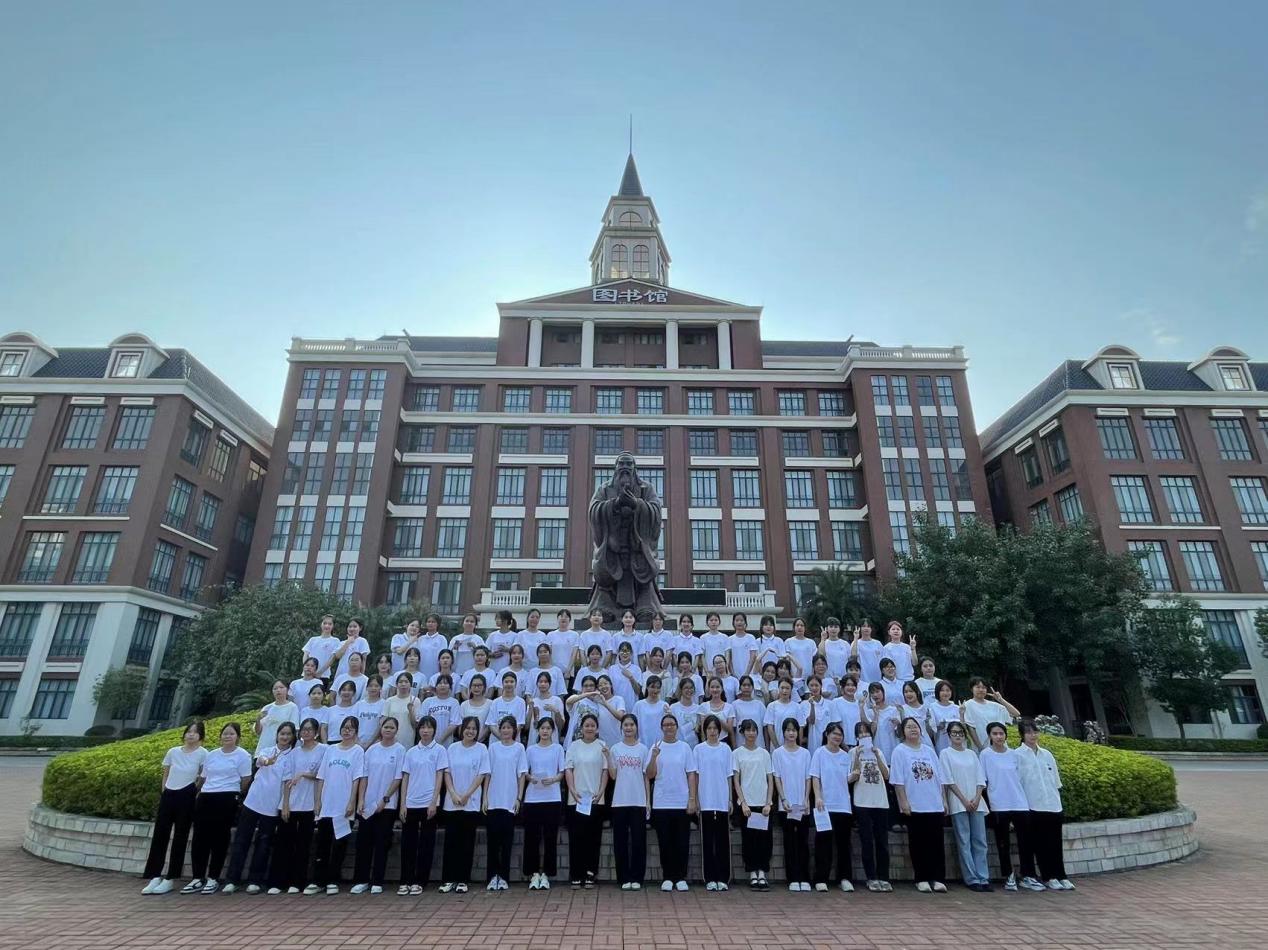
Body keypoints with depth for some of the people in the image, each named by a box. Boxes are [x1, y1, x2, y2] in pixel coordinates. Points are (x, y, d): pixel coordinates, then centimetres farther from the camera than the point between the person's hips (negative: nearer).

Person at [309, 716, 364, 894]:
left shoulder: (358, 751, -2)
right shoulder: (330, 749, 9)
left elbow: (356, 779, -6)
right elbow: (322, 777, 9)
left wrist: (351, 803, -13)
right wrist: (318, 801, 2)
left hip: (343, 806, -3)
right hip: (326, 805, 3)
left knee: (339, 843, 3)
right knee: (321, 843, 7)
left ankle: (332, 881, 15)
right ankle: (318, 881, 19)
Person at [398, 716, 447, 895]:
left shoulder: (439, 750, -2)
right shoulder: (411, 751, 7)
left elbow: (439, 777, -6)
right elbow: (405, 778, 8)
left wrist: (434, 802, -12)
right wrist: (402, 803, 2)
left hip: (428, 803, -3)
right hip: (410, 803, 3)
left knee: (426, 844, 4)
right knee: (407, 843, 6)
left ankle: (419, 882, 14)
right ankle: (405, 881, 17)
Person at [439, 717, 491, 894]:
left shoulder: (481, 749, -3)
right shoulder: (452, 748, 4)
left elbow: (481, 775, -5)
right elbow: (447, 773, 3)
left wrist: (466, 795, -11)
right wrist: (453, 794, -10)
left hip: (471, 803, -2)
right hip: (451, 803, 2)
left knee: (467, 842, 4)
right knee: (451, 841, 4)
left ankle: (462, 880, 13)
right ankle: (449, 879, 14)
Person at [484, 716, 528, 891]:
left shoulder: (519, 748, 1)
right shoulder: (493, 747, 4)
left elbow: (521, 775, 1)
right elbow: (488, 774, 6)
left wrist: (519, 798, -5)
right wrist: (485, 797, 0)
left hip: (510, 801, -1)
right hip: (493, 800, 1)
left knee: (507, 840, 3)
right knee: (492, 839, 2)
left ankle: (503, 877, 13)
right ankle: (493, 876, 13)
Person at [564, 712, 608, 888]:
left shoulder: (602, 746, 2)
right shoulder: (574, 745, 5)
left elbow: (606, 770, 0)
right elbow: (568, 769, 1)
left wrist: (601, 792, -10)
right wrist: (573, 791, -10)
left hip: (595, 799, 0)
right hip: (576, 799, 1)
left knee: (593, 838, 3)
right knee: (576, 837, 2)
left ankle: (590, 874, 13)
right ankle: (576, 875, 11)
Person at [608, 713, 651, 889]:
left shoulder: (643, 749, 4)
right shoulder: (615, 749, 3)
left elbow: (646, 777, 5)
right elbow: (613, 776, -1)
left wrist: (648, 802, 1)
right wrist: (608, 757, -14)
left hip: (639, 802, 0)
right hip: (619, 802, 0)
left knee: (638, 840, 2)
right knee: (621, 841, 4)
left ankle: (636, 877, 14)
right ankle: (624, 878, 15)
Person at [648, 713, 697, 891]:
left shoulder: (685, 748, 1)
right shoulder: (656, 748, 1)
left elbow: (691, 775, 2)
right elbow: (650, 775, -3)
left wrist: (692, 799, -5)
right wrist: (654, 757, -19)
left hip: (682, 802, 0)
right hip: (661, 803, 0)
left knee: (682, 842, 5)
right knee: (665, 842, 6)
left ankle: (681, 878, 18)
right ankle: (667, 878, 19)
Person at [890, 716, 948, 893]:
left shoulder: (928, 750, 12)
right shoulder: (899, 751, -4)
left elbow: (940, 778, 14)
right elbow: (898, 781, -8)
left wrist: (943, 800, 8)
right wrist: (904, 802, -13)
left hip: (935, 805, 4)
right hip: (914, 806, -4)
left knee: (936, 842, 4)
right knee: (918, 843, 3)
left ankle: (937, 878, 12)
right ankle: (921, 879, 12)